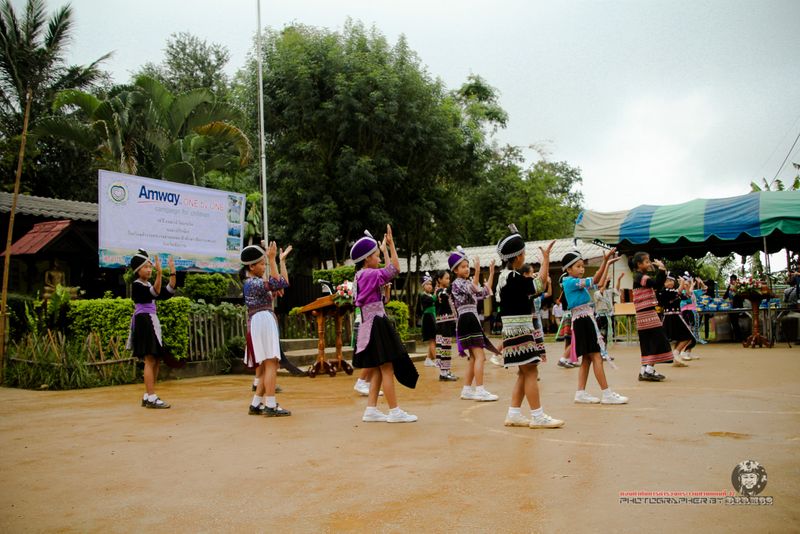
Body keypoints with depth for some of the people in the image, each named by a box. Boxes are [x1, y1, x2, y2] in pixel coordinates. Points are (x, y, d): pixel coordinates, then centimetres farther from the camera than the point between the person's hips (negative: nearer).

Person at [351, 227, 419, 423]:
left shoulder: (362, 276, 15)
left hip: (372, 326, 10)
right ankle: (394, 412, 0)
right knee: (387, 369, -5)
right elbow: (395, 269, -19)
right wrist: (391, 244, -11)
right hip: (377, 324, -10)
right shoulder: (369, 274, -14)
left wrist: (386, 248, 31)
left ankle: (371, 410, 11)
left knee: (379, 370, 11)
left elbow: (387, 272, 27)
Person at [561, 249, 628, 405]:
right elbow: (594, 281, -17)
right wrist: (606, 262, -16)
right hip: (583, 320, -10)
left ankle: (581, 393, 11)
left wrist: (606, 262, 4)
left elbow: (597, 283, 11)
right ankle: (606, 393, -6)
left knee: (587, 358, 9)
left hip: (585, 320, 10)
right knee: (596, 356, -8)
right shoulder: (570, 282, -11)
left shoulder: (579, 283, 16)